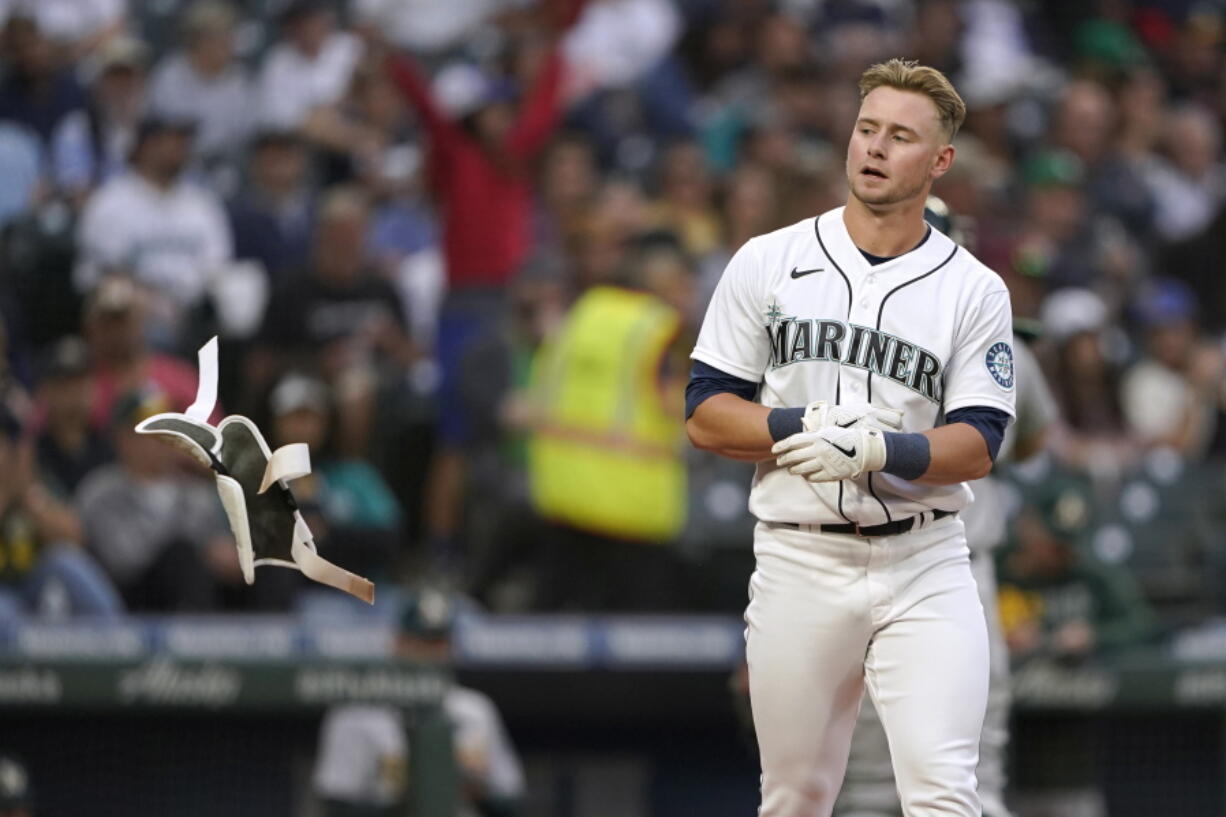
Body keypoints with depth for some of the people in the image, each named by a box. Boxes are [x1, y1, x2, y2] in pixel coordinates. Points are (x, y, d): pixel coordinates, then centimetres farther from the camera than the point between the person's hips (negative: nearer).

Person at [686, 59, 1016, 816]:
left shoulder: (975, 291, 2)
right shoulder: (767, 263, 5)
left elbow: (977, 447, -5)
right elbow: (706, 414, 3)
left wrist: (878, 449, -23)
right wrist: (801, 429, -14)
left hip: (924, 568, -1)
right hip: (798, 564, 1)